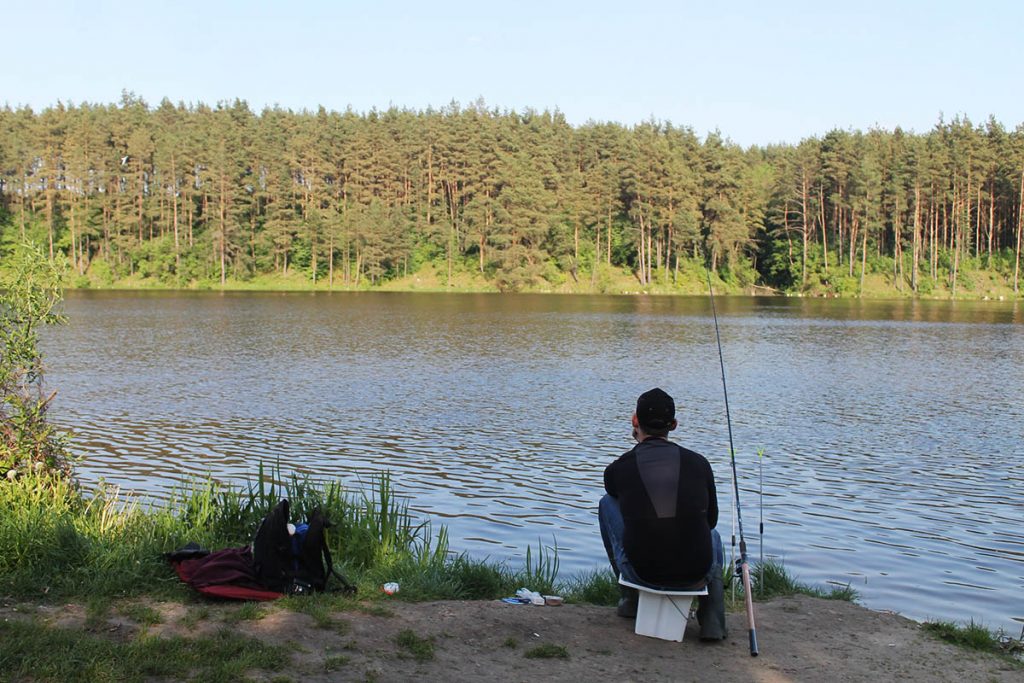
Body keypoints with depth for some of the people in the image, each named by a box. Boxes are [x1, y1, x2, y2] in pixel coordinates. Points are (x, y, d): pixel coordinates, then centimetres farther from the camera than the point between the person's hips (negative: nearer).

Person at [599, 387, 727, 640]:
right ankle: (712, 619, 17)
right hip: (696, 574, 1)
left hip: (642, 572, -1)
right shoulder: (699, 463, 0)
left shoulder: (617, 469, -3)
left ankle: (631, 598, 30)